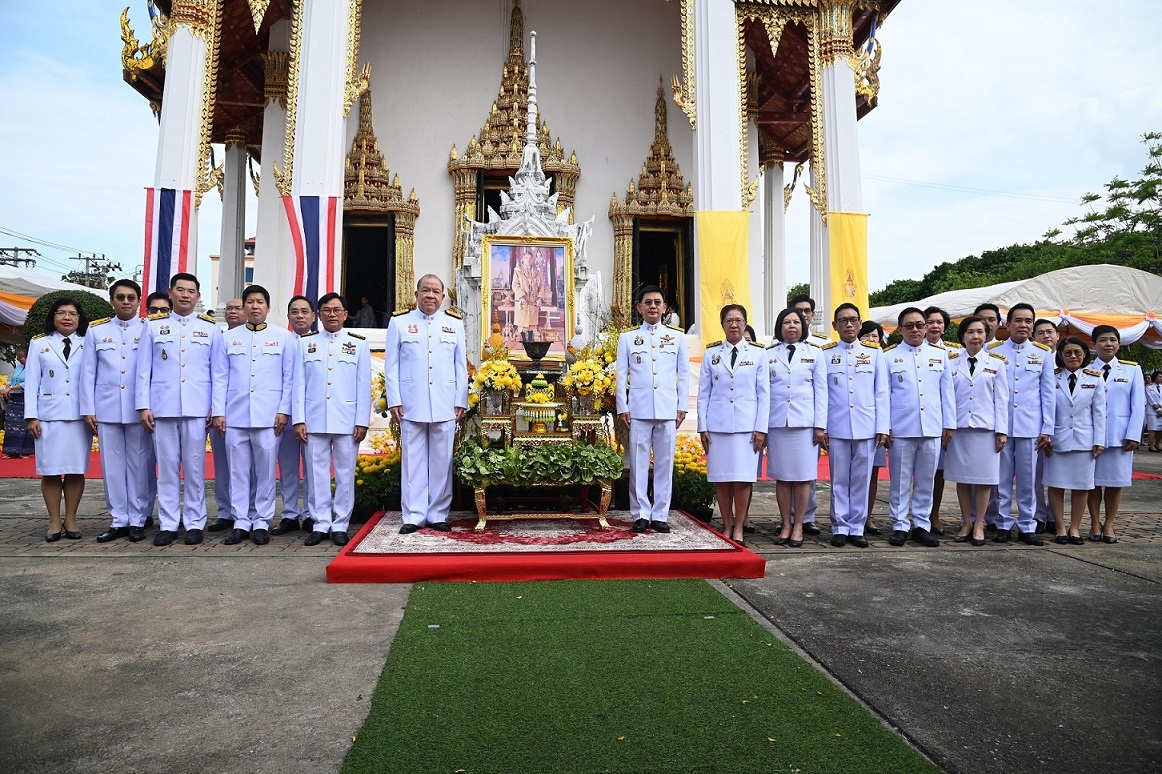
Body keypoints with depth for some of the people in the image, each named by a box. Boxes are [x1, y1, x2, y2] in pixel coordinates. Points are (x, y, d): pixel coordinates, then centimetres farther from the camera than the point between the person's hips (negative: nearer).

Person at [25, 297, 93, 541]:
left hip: (80, 416, 0)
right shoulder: (39, 344, 9)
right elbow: (31, 382, 5)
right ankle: (54, 522, 10)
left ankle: (70, 520, 12)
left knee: (76, 470, 3)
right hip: (49, 415, 0)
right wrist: (31, 416, -3)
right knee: (50, 470, 2)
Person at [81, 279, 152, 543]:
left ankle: (138, 520, 11)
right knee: (112, 466, 6)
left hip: (139, 409, -2)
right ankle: (118, 520, 14)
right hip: (106, 409, 2)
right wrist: (88, 409, 3)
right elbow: (88, 372, 8)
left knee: (139, 465, 3)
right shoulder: (96, 330, 10)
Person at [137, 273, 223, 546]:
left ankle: (194, 523, 11)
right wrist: (143, 406, 1)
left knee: (195, 467, 3)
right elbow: (144, 369, 8)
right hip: (162, 407, 1)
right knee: (166, 467, 4)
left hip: (197, 408, -1)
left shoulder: (210, 328, 9)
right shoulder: (153, 326, 10)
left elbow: (217, 372, 7)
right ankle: (168, 524, 13)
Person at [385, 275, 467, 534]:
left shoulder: (454, 324, 11)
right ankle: (413, 516, 10)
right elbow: (391, 365, 5)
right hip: (411, 405, -1)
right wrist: (394, 400, -3)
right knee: (413, 460, 2)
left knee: (442, 462, 4)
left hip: (445, 405, 1)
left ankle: (438, 515, 14)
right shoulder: (399, 322, 8)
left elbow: (461, 366, 9)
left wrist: (461, 401, 2)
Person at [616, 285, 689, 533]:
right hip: (638, 409, -1)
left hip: (668, 410, 1)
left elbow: (684, 374, 9)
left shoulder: (677, 336, 9)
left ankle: (660, 515, 12)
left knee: (665, 463, 4)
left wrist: (682, 406, 2)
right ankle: (641, 514, 12)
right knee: (638, 463, 2)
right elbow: (621, 375, 5)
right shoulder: (627, 337, 7)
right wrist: (622, 408, -2)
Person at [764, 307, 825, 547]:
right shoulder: (769, 355, 9)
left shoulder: (815, 354, 8)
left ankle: (798, 527, 10)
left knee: (803, 476, 1)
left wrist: (820, 425, -2)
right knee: (782, 476, 5)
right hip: (777, 422, 1)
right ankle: (786, 525, 13)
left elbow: (821, 391, 5)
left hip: (805, 423, -1)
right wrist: (761, 425, 2)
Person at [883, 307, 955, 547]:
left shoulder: (940, 355, 11)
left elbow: (947, 392, 11)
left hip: (932, 429, 2)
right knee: (900, 480, 3)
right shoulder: (889, 356, 3)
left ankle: (922, 525, 17)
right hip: (900, 429, -2)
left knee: (926, 480, 8)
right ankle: (899, 526, 11)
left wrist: (949, 425, 7)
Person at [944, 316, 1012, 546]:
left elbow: (1001, 398, 3)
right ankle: (966, 523, 17)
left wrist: (1002, 430, -2)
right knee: (962, 477, 6)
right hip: (959, 427, 1)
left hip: (986, 428, 0)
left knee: (985, 477, 3)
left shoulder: (996, 363, 6)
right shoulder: (951, 361, 6)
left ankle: (979, 525, 14)